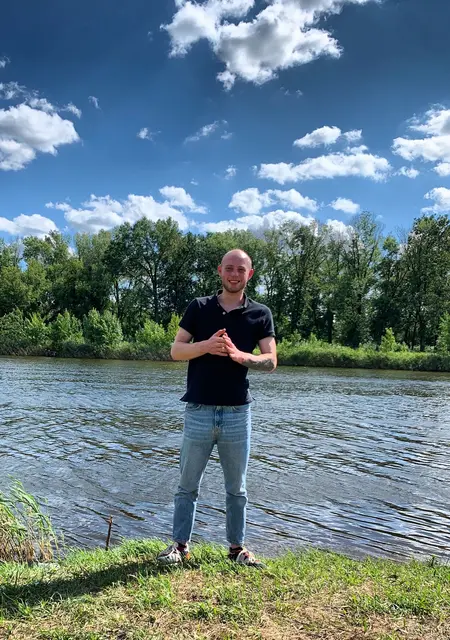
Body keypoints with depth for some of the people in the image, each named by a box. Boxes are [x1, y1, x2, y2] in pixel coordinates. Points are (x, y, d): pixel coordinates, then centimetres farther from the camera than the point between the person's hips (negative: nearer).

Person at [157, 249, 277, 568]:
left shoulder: (260, 313, 3)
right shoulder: (198, 307, 4)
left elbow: (271, 360, -4)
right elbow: (176, 350, 1)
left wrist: (238, 355, -21)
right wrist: (207, 346, -17)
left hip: (238, 412, 0)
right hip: (199, 410, 0)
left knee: (237, 488, 13)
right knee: (188, 485, 10)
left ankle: (237, 547, 26)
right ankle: (180, 545, 23)